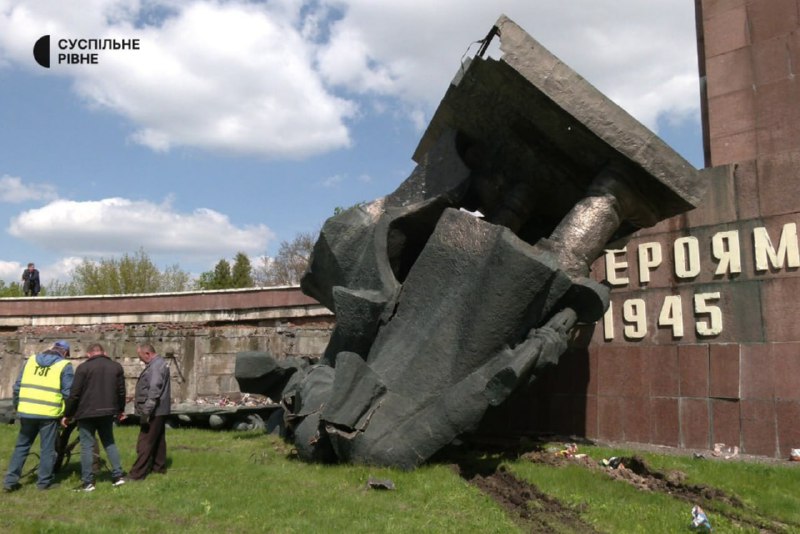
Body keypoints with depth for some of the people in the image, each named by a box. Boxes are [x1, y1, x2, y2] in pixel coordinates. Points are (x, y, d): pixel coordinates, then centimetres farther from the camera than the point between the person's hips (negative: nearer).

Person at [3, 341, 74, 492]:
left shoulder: (31, 360, 12)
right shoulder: (65, 366, -2)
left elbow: (17, 386, 13)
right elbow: (68, 393, -5)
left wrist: (17, 405, 22)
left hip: (26, 411, 4)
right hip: (49, 413, -4)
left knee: (21, 445, 17)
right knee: (47, 449, 6)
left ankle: (10, 480, 18)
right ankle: (44, 482, 12)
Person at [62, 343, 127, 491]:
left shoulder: (83, 367, -6)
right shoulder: (116, 366, 7)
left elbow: (74, 394, -8)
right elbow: (121, 391, 10)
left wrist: (67, 414, 1)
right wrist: (121, 409, 23)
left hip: (87, 413, -4)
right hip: (107, 412, 4)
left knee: (87, 446, 3)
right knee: (109, 442, 16)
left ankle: (87, 482, 4)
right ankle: (118, 475, 13)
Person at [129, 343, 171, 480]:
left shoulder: (155, 366, -20)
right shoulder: (159, 363, 13)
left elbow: (154, 391, -27)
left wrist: (146, 412, -26)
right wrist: (137, 396, 24)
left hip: (153, 412, -11)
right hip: (160, 410, 11)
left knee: (145, 443, -6)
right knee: (158, 440, 17)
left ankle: (137, 473, -3)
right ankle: (159, 467, 25)